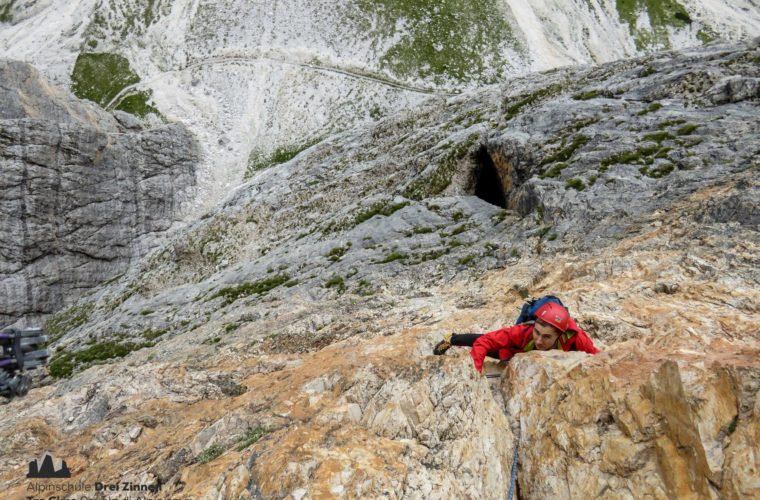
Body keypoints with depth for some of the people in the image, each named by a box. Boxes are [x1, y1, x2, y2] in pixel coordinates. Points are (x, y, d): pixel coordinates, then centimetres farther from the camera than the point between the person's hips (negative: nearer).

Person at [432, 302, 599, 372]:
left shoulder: (574, 337, -46)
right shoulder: (523, 332, -48)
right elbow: (483, 342, -45)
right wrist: (475, 371, -54)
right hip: (516, 351, -1)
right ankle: (451, 340, 49)